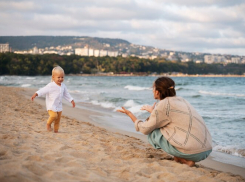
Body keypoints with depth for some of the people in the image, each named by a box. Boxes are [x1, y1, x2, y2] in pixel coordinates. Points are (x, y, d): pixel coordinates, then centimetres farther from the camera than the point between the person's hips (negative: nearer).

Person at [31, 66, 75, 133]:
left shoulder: (63, 86, 6)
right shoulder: (50, 86, -14)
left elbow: (66, 94, 18)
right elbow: (43, 90, -18)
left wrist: (71, 100, 19)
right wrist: (36, 94, -30)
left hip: (59, 106, 6)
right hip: (51, 105, -6)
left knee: (58, 119, 9)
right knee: (54, 115, -25)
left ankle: (56, 130, 24)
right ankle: (48, 124, 4)